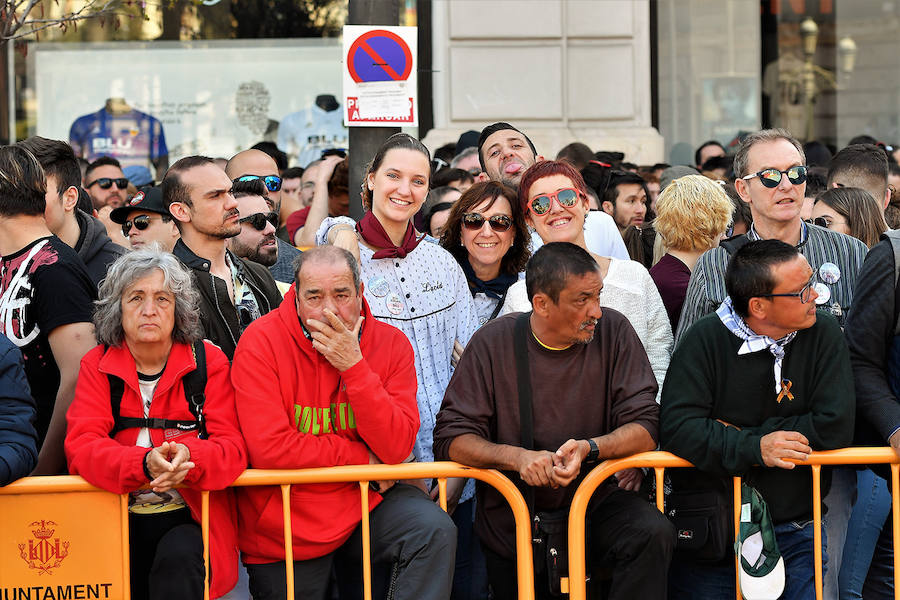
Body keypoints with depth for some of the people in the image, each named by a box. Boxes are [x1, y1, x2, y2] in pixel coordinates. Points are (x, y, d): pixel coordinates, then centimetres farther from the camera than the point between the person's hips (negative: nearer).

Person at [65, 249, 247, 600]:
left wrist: (188, 457, -29)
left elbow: (232, 447, -4)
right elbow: (81, 446, -7)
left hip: (189, 519, -2)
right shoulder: (97, 365, 6)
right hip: (118, 521, 2)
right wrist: (145, 464, -28)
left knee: (179, 558, -31)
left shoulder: (208, 361, 3)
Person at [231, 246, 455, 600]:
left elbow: (396, 448, -16)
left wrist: (354, 367, -25)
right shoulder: (262, 342, -15)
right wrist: (363, 457, -14)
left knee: (436, 531, -21)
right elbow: (270, 450, -23)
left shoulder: (390, 344, -6)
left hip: (363, 501, 2)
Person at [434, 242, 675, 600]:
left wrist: (589, 448, -29)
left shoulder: (612, 332, -4)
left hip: (593, 500, 0)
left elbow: (644, 427, -8)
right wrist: (517, 457, -28)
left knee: (654, 533, -26)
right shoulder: (493, 343, -6)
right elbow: (450, 439, -9)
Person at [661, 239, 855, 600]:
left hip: (794, 534, 1)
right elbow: (676, 427, -16)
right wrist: (754, 448, -26)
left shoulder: (823, 335, -3)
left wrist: (737, 435, -13)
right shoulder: (706, 340, -7)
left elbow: (837, 426, -12)